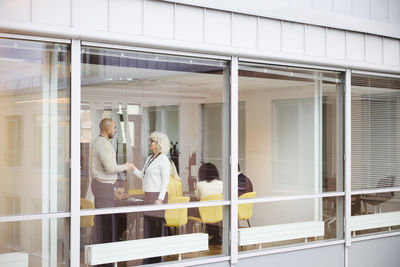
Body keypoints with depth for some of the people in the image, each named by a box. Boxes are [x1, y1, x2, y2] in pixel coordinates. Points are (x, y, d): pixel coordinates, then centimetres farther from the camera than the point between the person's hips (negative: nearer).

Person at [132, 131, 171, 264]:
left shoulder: (163, 159, -9)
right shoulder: (149, 158, 17)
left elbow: (165, 180, -14)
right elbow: (142, 175, 19)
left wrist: (160, 199, -20)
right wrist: (133, 168, 2)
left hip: (158, 196, -9)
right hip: (148, 196, 9)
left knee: (157, 226, -5)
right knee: (147, 227, 9)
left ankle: (156, 259, 1)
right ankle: (148, 259, 15)